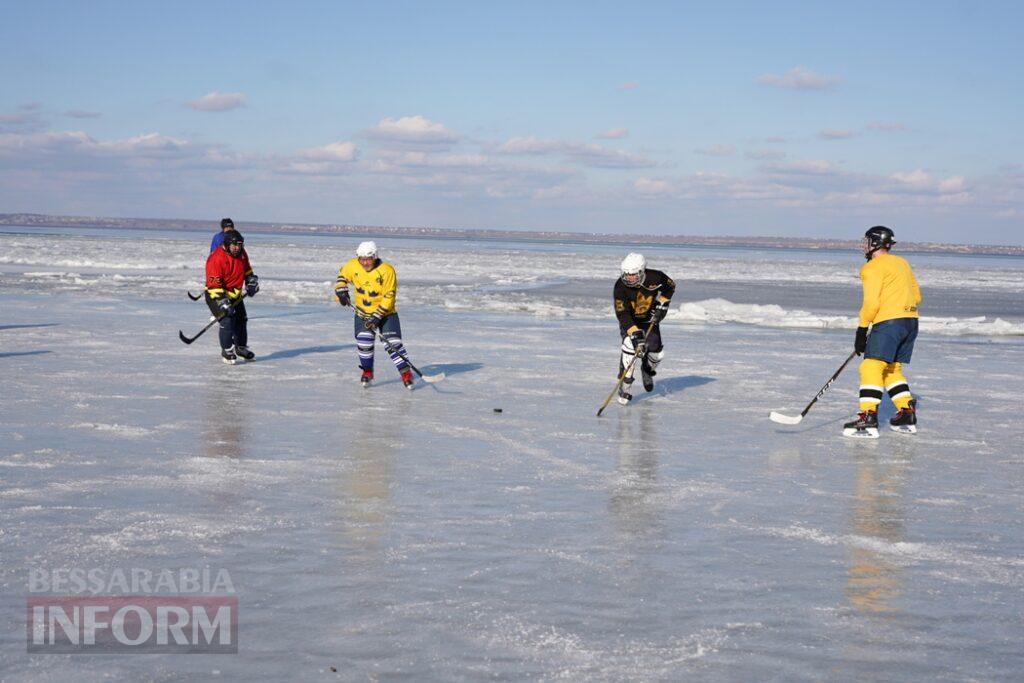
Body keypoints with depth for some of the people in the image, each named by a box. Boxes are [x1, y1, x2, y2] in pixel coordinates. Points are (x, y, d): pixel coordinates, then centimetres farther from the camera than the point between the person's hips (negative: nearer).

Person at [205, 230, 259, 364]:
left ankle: (241, 348, 33)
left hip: (235, 294, 8)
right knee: (227, 321, -18)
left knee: (241, 320, 14)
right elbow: (213, 284, -28)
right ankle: (227, 351, -4)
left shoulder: (241, 253, -4)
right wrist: (222, 302, -33)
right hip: (216, 295, -8)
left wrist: (251, 281, 4)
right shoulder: (216, 258, -28)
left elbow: (247, 269, 18)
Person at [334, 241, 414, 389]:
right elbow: (342, 275, 13)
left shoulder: (387, 271, -21)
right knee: (364, 342, -9)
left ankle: (405, 372, -2)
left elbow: (389, 297, -21)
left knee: (393, 342, -12)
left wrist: (377, 316, -26)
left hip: (385, 312, -3)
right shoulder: (353, 266, -9)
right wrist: (341, 290, -4)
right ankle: (367, 371, 14)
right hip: (363, 312, 3)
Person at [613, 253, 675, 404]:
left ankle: (647, 369, 35)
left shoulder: (654, 277, -25)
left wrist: (662, 303, -12)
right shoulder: (621, 286, -31)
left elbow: (670, 286, -3)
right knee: (630, 347, -24)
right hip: (629, 320, -3)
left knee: (656, 350, -1)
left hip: (650, 318, 3)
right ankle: (624, 385, -17)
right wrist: (634, 332, -42)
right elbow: (622, 313, -33)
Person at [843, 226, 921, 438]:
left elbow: (871, 302, -13)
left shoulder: (873, 267, -4)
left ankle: (868, 417, -23)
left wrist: (861, 330, -8)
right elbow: (916, 296, 24)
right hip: (911, 321, 9)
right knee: (892, 369, 19)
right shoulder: (902, 263, 22)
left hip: (889, 322, -9)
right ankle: (907, 414, 17)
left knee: (871, 367, -13)